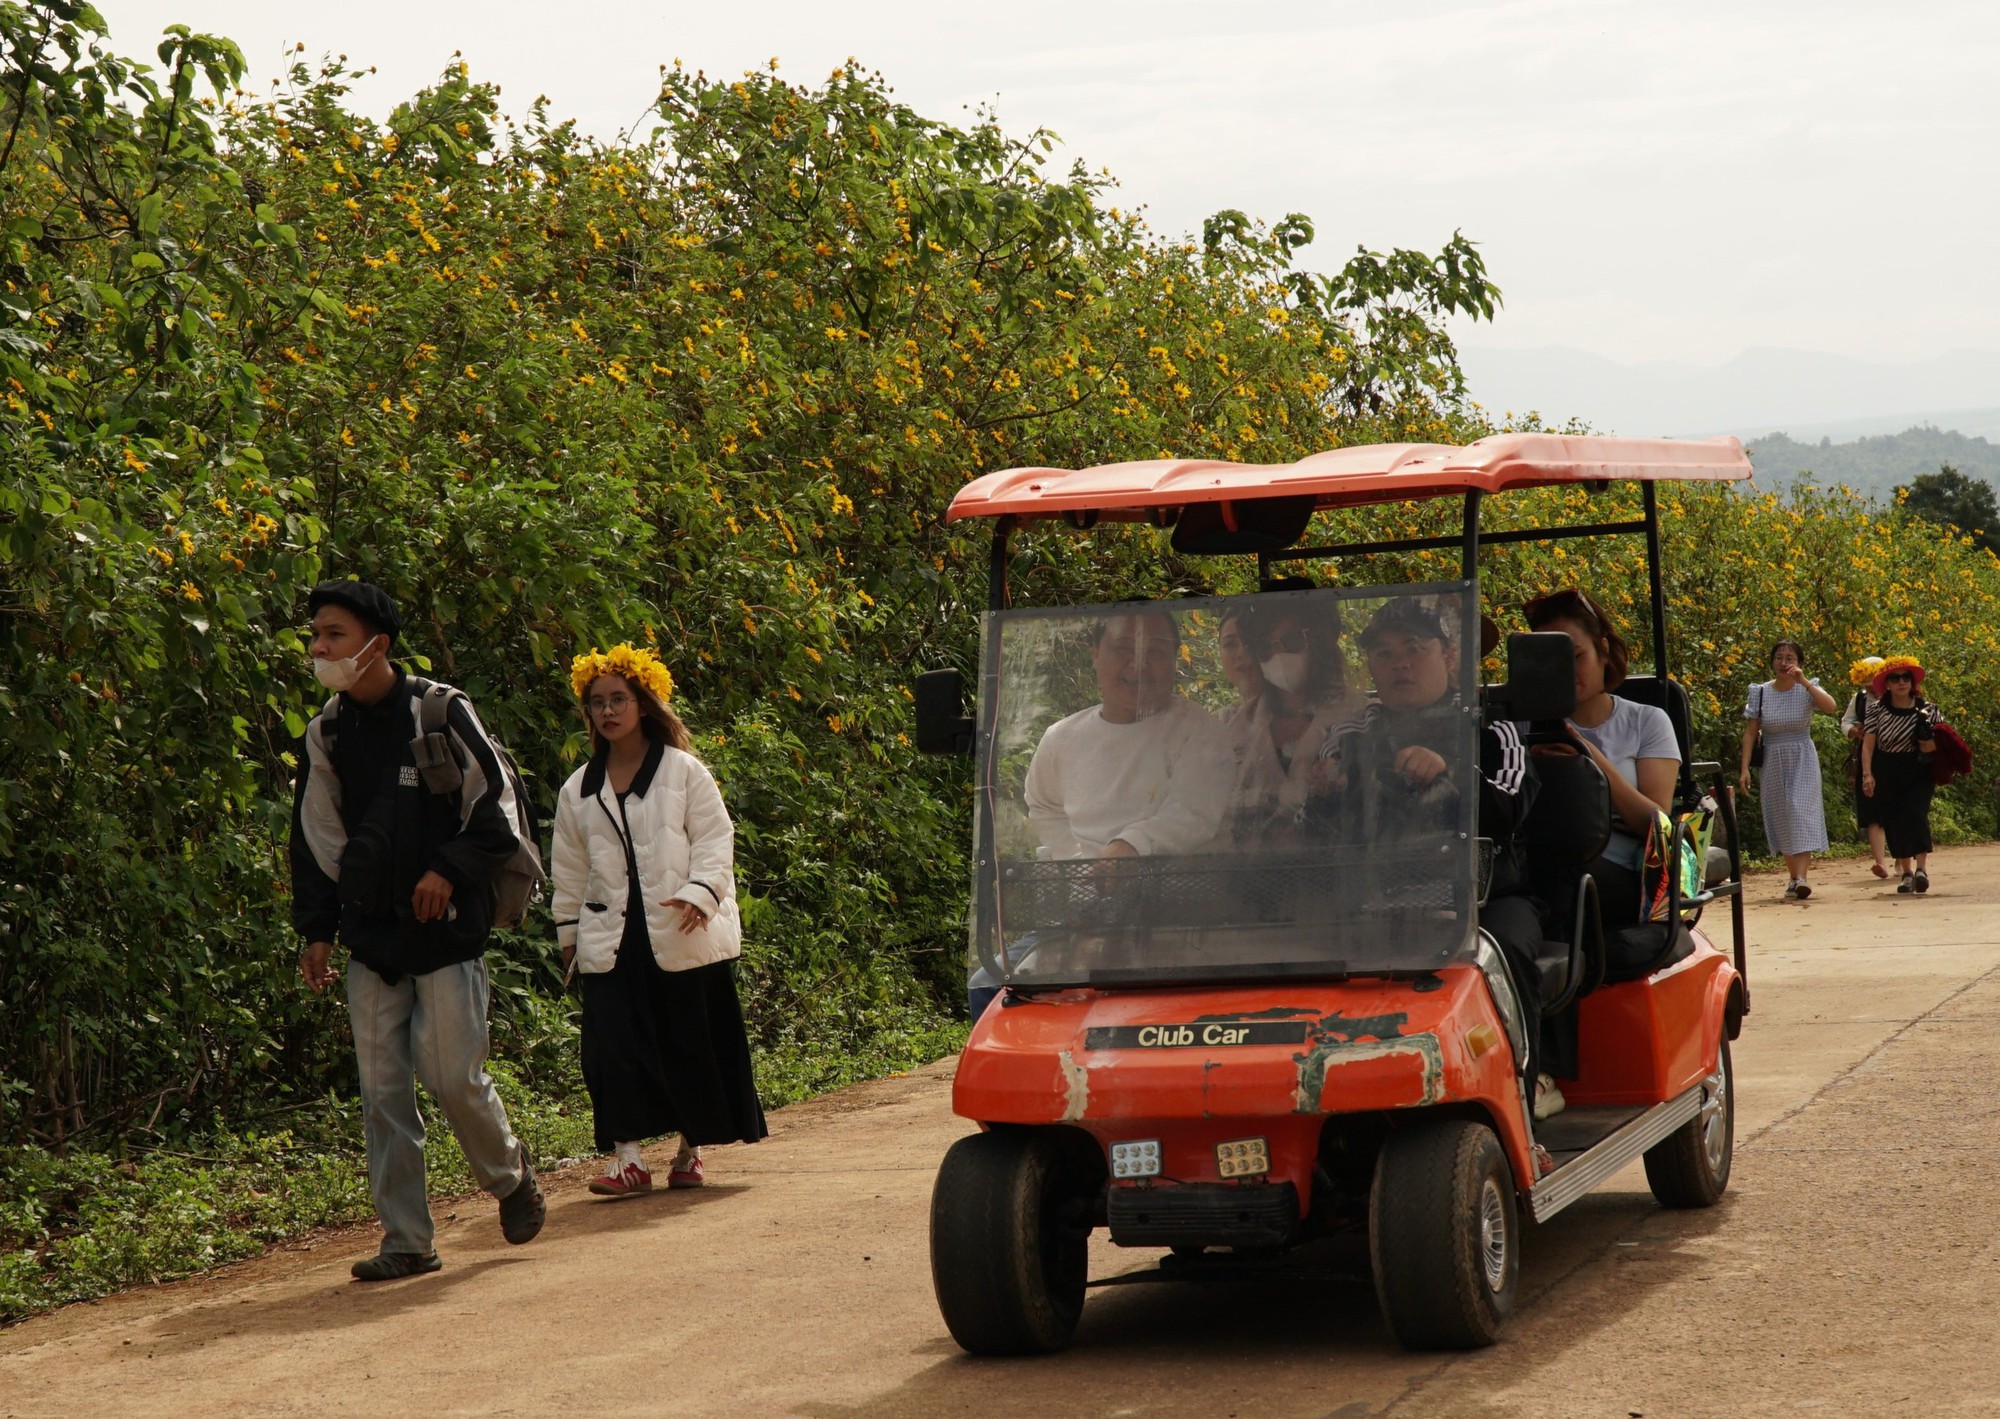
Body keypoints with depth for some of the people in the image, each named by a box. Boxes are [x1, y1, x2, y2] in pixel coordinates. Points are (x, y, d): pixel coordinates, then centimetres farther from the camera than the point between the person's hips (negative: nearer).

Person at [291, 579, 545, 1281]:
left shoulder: (441, 713, -8)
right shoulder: (325, 734, 7)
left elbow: (497, 810, -3)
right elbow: (315, 839, 13)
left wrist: (449, 871, -13)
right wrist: (316, 930, 7)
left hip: (446, 928, -5)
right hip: (370, 936, 5)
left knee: (454, 1077, -7)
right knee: (382, 1091, 1)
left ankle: (509, 1172, 23)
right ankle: (406, 1241, 7)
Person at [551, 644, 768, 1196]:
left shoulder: (684, 772, 1)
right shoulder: (578, 791, 12)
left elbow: (714, 840, -2)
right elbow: (569, 868, 17)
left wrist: (700, 893, -17)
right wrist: (569, 932, 15)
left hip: (682, 937, -3)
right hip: (611, 939, 3)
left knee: (689, 1044, 3)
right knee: (614, 1047, -8)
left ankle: (690, 1150, 18)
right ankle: (628, 1157, -7)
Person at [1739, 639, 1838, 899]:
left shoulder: (1807, 690, -4)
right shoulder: (1760, 693, 1)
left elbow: (1831, 707, -24)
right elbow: (1750, 733, 2)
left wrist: (1804, 682, -27)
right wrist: (1745, 768, -5)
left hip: (1803, 760, -3)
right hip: (1773, 762, 3)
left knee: (1801, 813, -15)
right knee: (1780, 819, 6)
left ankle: (1802, 876, -25)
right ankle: (1794, 877, 15)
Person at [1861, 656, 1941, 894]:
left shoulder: (1926, 709, 0)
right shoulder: (1877, 710, -1)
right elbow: (1868, 743, -4)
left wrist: (1934, 746, -13)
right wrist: (1867, 774, -15)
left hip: (1918, 773, -1)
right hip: (1887, 774, 1)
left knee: (1916, 814, -19)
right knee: (1893, 821, 2)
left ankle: (1922, 867, -26)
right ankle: (1906, 872, 12)